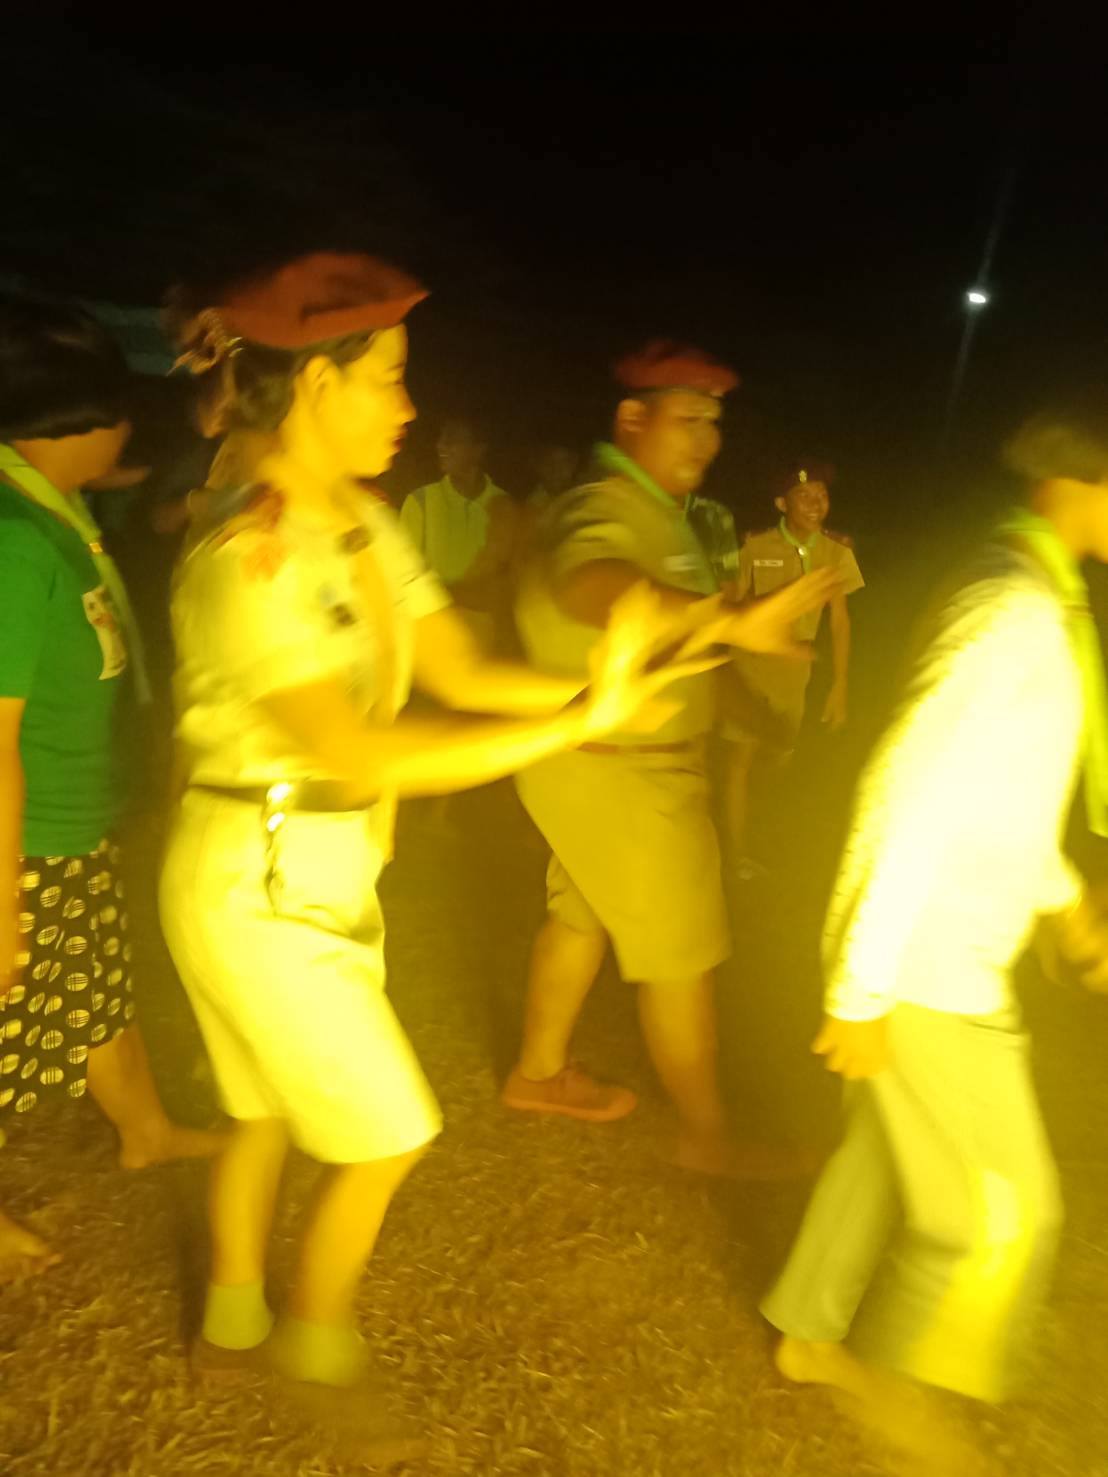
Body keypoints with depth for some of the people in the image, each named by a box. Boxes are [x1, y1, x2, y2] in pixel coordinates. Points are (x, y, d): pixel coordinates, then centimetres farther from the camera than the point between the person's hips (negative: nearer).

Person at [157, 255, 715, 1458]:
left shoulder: (362, 523, 1)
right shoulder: (248, 558, -26)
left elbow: (458, 667, -3)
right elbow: (361, 756, -33)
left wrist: (588, 687, -19)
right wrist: (577, 724, -33)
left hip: (328, 873, 8)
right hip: (259, 887, -8)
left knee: (272, 1114, 23)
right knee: (387, 1135, 6)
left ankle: (231, 1327, 45)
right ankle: (315, 1340, 32)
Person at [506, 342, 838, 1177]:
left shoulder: (653, 512, 10)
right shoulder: (604, 513, -24)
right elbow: (597, 585, -49)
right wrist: (733, 624, -61)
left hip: (615, 763, 10)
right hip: (618, 771, -10)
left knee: (583, 917, 22)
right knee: (682, 957, 2)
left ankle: (540, 1073, 40)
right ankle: (707, 1138, 18)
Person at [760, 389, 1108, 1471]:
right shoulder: (1017, 614, -24)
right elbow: (910, 805, -26)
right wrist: (862, 993, -22)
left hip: (950, 945, 9)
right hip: (927, 968, -9)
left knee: (889, 1156, 23)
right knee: (1000, 1212, 8)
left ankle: (811, 1337, 43)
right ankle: (896, 1386, 31)